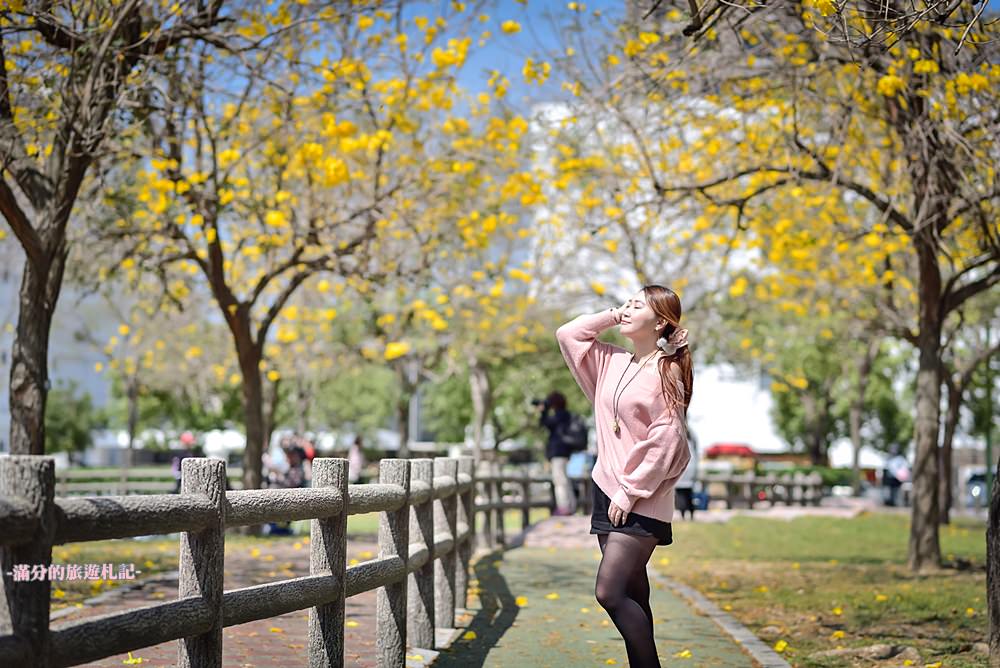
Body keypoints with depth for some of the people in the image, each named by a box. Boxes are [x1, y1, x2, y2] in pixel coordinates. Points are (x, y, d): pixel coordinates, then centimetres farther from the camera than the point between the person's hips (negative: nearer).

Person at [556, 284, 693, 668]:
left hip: (641, 502, -7)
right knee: (630, 595, 10)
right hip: (608, 491, 7)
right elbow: (567, 334, 16)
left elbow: (666, 440, -15)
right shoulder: (612, 362, 10)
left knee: (610, 591, -15)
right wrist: (610, 316, 7)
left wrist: (631, 491, -16)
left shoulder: (666, 370, -10)